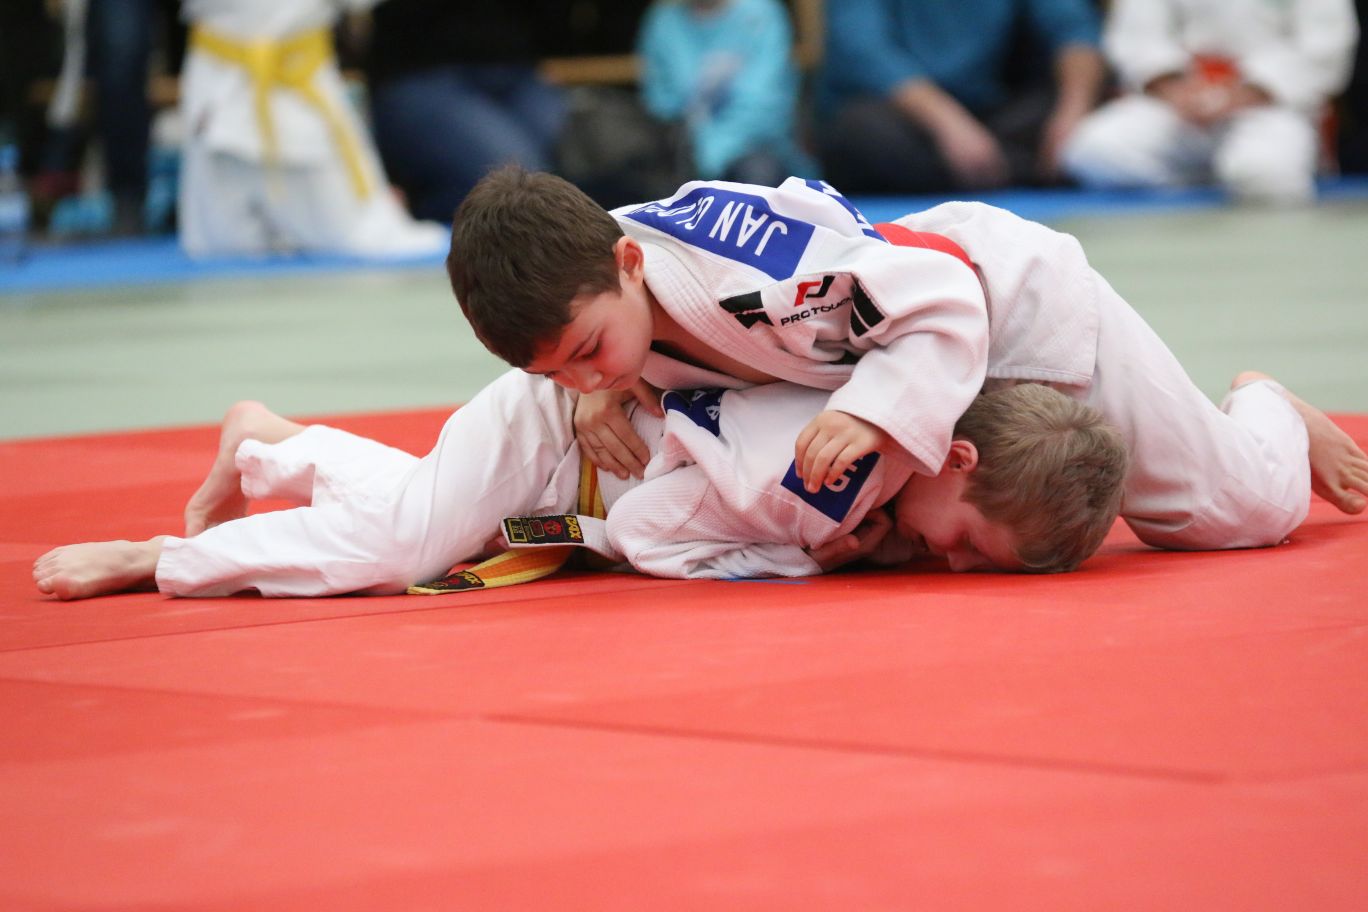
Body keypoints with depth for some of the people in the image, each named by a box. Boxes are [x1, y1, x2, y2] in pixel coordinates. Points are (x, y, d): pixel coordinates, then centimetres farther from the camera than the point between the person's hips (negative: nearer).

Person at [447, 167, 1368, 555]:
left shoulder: (735, 259, -47)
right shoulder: (582, 282, -24)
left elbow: (941, 301, -40)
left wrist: (874, 414, -52)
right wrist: (603, 400, -21)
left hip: (1013, 301, -7)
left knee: (1241, 506, 2)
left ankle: (1268, 416, 39)